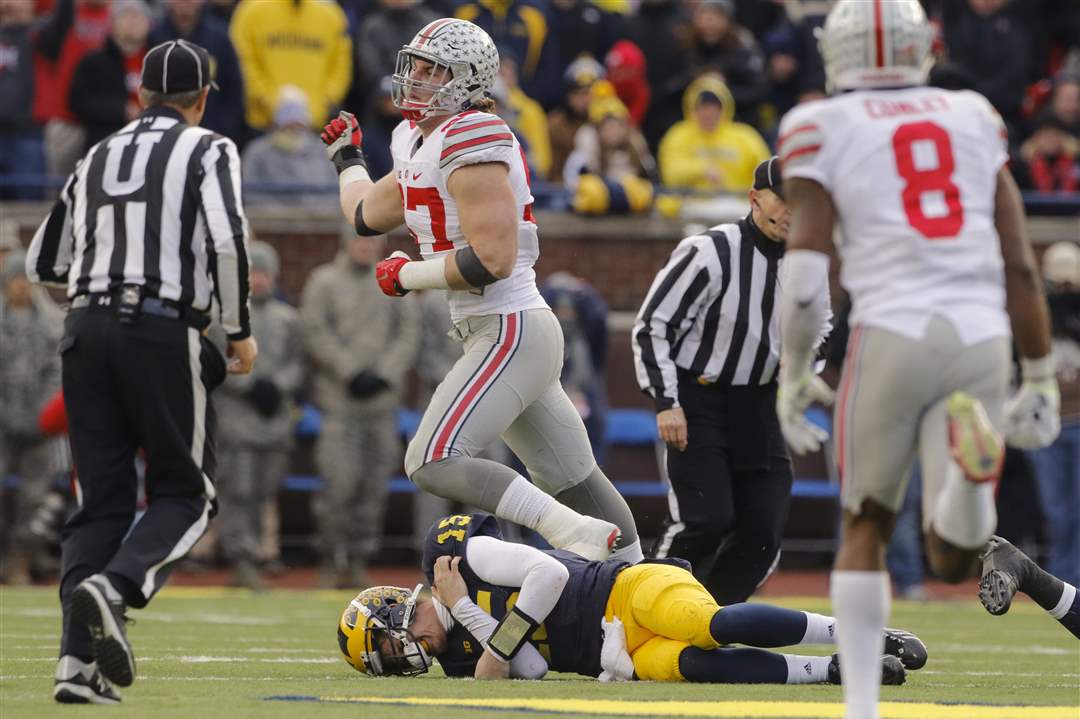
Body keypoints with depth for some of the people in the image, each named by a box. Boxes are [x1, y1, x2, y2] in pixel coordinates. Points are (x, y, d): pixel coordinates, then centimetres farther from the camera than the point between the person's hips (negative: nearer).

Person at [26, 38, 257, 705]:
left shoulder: (96, 159, 18)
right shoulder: (208, 151, 3)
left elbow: (43, 264, 21)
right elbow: (227, 242, -13)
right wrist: (241, 331, -3)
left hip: (89, 329, 5)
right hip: (164, 331, -5)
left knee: (102, 499, 7)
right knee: (186, 494, 7)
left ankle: (79, 660, -5)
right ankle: (114, 589, -21)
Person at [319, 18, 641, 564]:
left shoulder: (472, 143, -17)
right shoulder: (418, 143, 12)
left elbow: (492, 260, -24)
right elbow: (368, 215, 29)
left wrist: (406, 275, -12)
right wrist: (347, 158, 43)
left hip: (511, 333, -10)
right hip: (493, 334, 10)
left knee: (432, 464, -17)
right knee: (572, 479, 14)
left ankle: (581, 537, -20)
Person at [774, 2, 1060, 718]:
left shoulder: (821, 130, 6)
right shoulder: (976, 119, 16)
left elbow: (805, 277, -2)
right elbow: (1021, 266, 12)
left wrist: (793, 376, 11)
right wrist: (1040, 378, 17)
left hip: (893, 335, -2)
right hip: (982, 337, 2)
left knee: (865, 527, 19)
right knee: (953, 560, 3)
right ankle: (970, 461, -30)